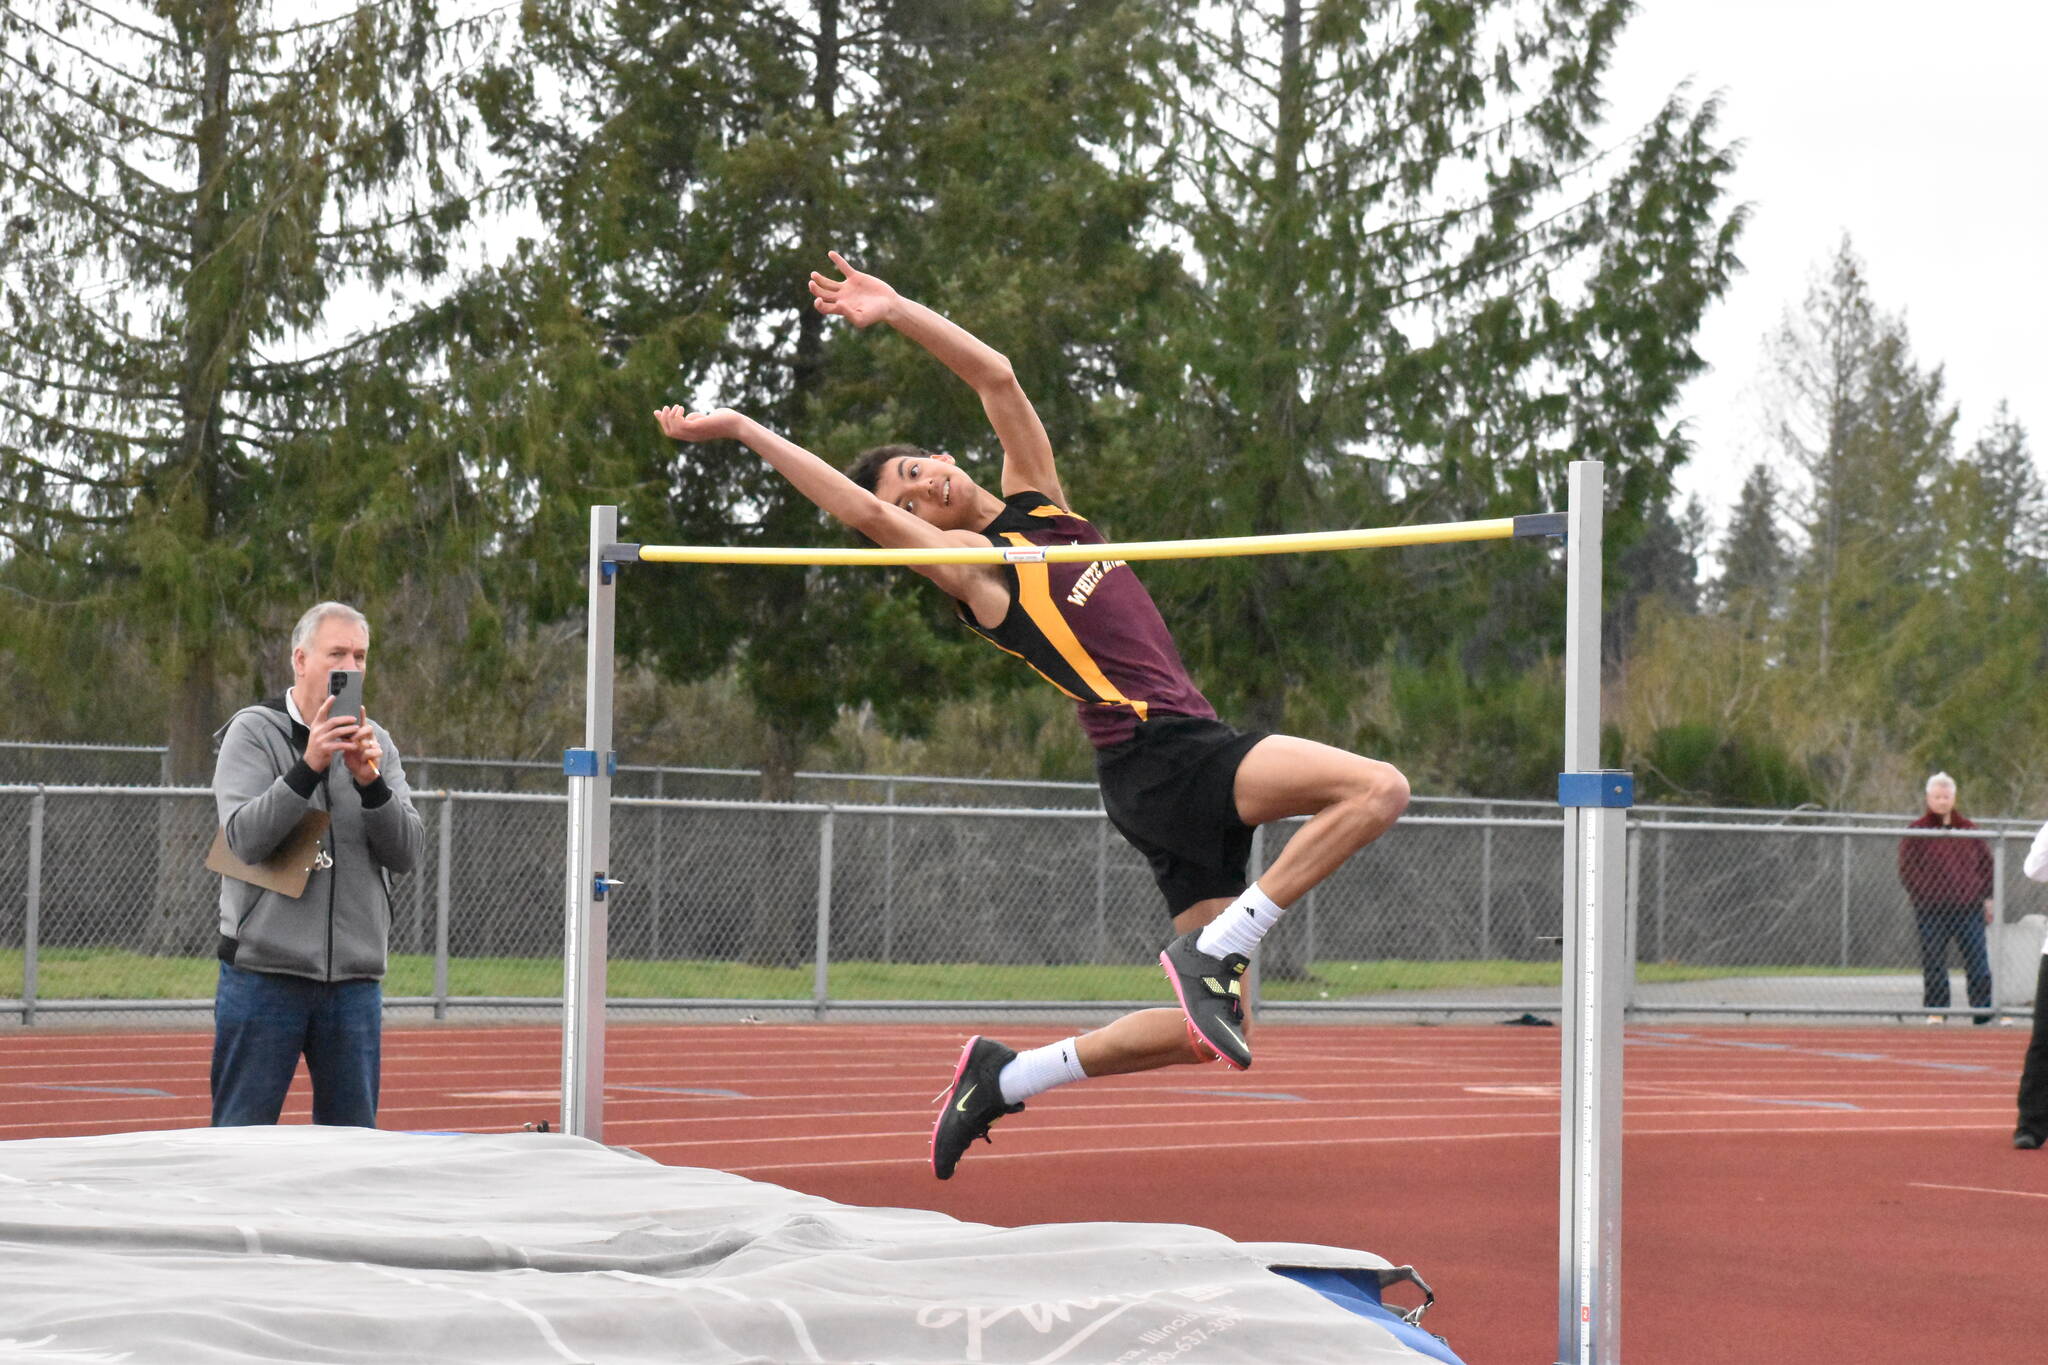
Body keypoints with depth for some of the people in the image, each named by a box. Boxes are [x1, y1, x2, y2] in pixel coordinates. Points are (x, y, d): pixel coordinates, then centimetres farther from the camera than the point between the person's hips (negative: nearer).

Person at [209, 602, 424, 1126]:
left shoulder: (375, 744, 12)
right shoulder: (253, 732, -1)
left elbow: (406, 852, 1)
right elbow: (245, 838, -15)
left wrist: (370, 782, -15)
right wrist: (308, 767, -24)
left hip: (354, 980, 4)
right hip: (264, 970, -4)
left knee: (353, 1137, 7)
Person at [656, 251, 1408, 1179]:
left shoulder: (1035, 501, 18)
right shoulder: (969, 564, -2)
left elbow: (998, 378, 16)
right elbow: (864, 515, -11)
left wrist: (896, 311, 13)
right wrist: (745, 431, -8)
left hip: (1194, 757, 7)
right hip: (1154, 758, -7)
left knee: (1211, 1032, 4)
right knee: (1376, 787, -22)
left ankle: (1005, 1076, 12)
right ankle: (1215, 948, -21)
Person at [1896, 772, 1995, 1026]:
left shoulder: (1969, 830, 13)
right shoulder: (1915, 832, 2)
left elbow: (1986, 862, 18)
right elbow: (1906, 869, -2)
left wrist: (1986, 896, 10)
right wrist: (1924, 894, -12)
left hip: (1969, 908, 2)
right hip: (1932, 910, -2)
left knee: (1978, 962, -1)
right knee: (1934, 963, 0)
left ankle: (1984, 1009, 2)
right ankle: (1935, 1011, 6)